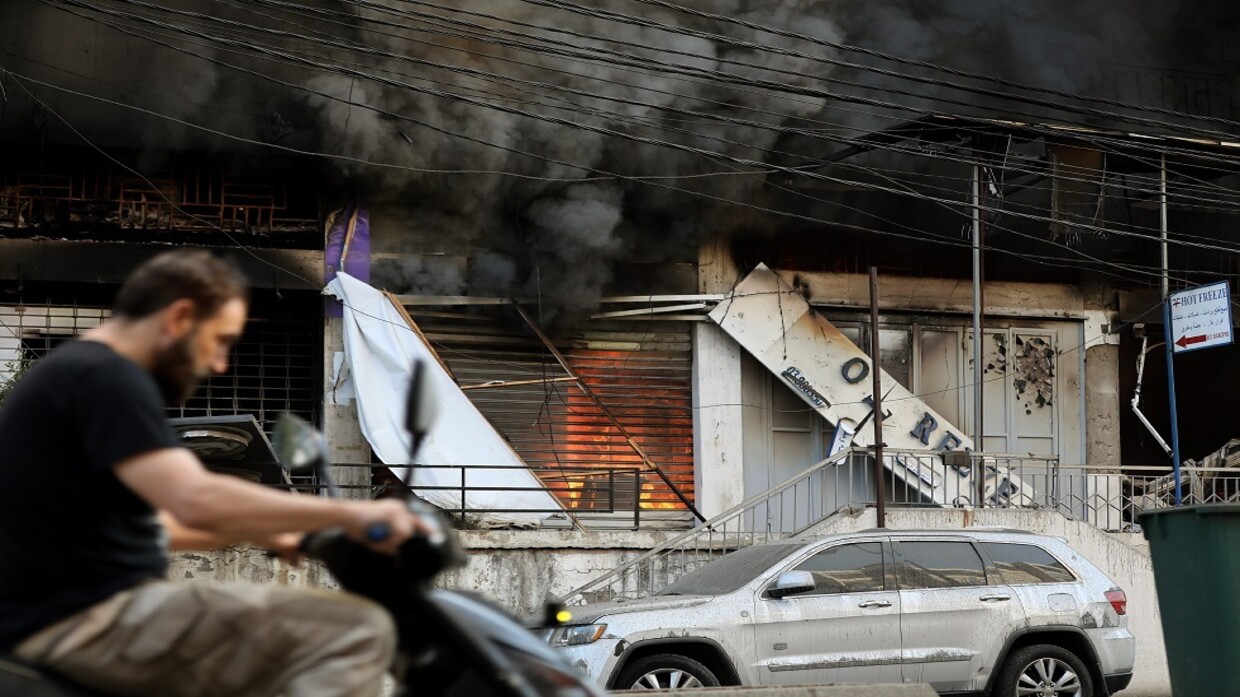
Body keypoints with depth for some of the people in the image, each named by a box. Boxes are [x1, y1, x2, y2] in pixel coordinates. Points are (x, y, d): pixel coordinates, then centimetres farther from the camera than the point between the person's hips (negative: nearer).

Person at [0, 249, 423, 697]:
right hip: (89, 623, -11)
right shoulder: (105, 377, -14)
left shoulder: (75, 373, 19)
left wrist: (258, 532, 29)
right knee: (355, 632, -16)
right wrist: (347, 514, -21)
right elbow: (197, 501, -27)